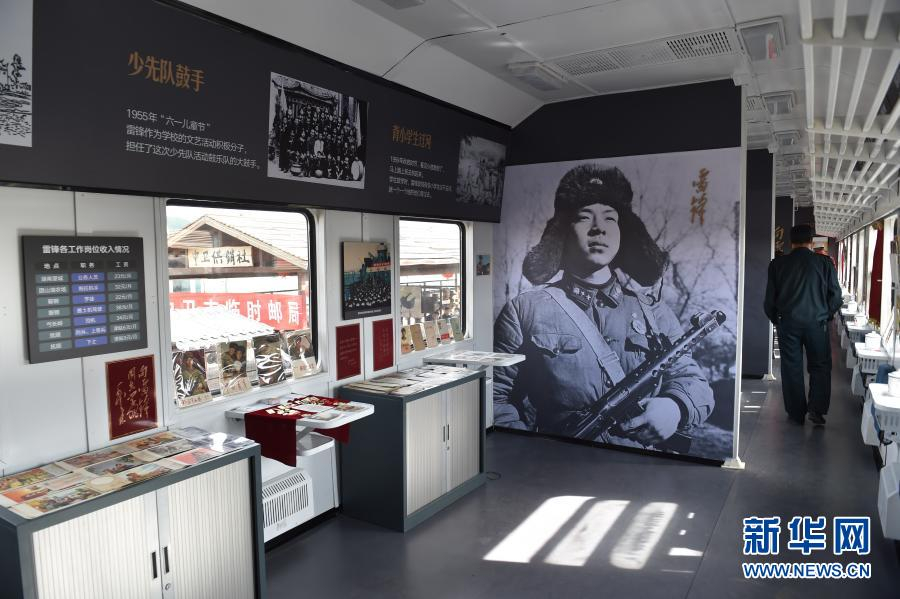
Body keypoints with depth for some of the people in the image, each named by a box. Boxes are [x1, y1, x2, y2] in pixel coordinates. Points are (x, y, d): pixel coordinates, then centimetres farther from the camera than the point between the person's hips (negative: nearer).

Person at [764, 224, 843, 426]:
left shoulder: (778, 264, -1)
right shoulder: (824, 263, -2)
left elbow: (770, 298, 1)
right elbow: (836, 296, -1)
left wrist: (776, 319, 15)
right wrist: (826, 315, 16)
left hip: (788, 323, 0)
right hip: (817, 322, 0)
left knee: (791, 368, 8)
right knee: (820, 366, 13)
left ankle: (796, 414, 13)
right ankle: (817, 409, 2)